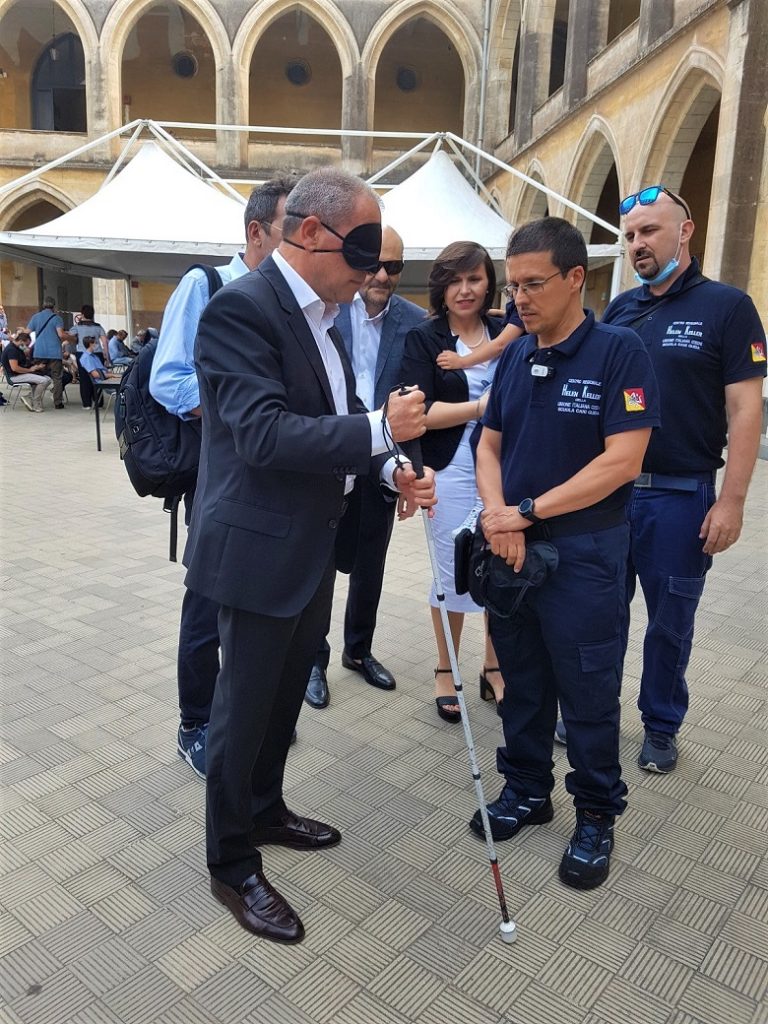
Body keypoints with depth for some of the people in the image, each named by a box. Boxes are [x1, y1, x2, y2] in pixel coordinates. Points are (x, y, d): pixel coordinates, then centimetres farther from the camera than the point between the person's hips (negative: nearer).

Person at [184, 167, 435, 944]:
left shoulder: (319, 314, 10)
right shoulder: (241, 308, -18)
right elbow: (263, 433, -28)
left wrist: (391, 469, -4)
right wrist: (380, 430, -27)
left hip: (311, 547, 9)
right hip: (259, 551, -9)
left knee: (284, 695, 22)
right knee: (245, 708, 6)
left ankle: (265, 811, 44)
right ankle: (231, 865, 26)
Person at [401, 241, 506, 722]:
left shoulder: (507, 334, 9)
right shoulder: (424, 339, 1)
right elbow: (422, 411, -9)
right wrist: (481, 406, -15)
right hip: (453, 470, -2)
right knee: (453, 570, 5)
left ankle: (494, 669, 24)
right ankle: (447, 672, 25)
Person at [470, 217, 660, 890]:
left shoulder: (619, 352, -10)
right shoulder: (516, 357, 8)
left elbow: (622, 462, -18)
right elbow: (491, 444, 10)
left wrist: (526, 512, -17)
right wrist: (497, 515, -9)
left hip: (583, 551, -5)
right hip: (511, 549, 5)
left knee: (587, 692, 8)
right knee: (522, 681, 17)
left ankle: (597, 815, 28)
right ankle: (526, 789, 36)